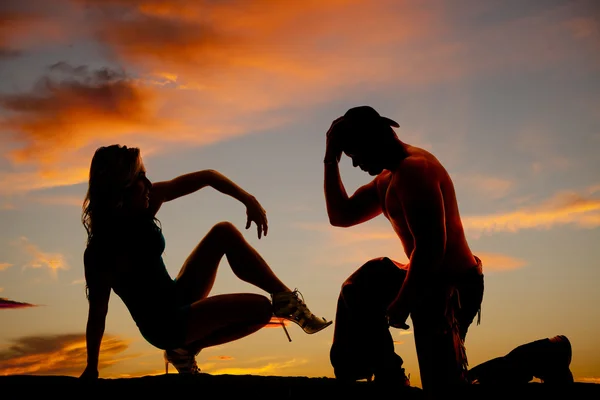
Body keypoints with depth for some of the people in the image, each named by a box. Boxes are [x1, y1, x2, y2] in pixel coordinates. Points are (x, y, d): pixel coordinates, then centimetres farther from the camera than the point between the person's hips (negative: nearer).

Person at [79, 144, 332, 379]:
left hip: (177, 297, 8)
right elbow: (98, 313, -24)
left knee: (224, 232, -1)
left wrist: (248, 200, -13)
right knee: (260, 308, -18)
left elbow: (207, 177, -3)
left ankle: (286, 298, 7)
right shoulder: (101, 251, -27)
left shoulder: (147, 202, -9)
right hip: (164, 326, -8)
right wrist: (91, 370, -20)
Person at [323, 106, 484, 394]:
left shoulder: (413, 169, -16)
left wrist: (401, 304, -18)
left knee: (443, 390, -10)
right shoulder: (387, 178, 18)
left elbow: (430, 248, -25)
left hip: (450, 287, -10)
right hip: (431, 281, 10)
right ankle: (387, 376, 15)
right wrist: (331, 160, 15)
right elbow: (341, 216, 23)